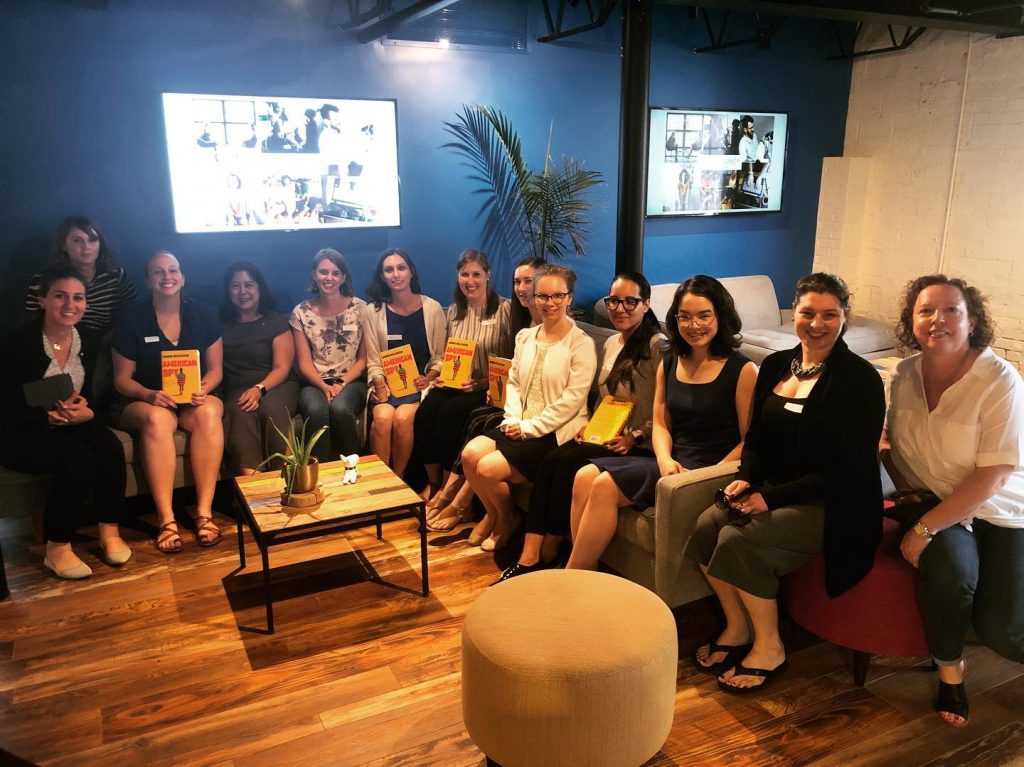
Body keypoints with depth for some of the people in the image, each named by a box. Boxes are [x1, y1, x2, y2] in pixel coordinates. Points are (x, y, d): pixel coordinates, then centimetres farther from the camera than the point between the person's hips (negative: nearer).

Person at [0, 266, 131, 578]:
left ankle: (110, 531, -10)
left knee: (110, 447, -26)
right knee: (79, 457, -32)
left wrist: (85, 410, -16)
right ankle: (57, 548, -17)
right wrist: (49, 416, -26)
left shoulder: (90, 339, -1)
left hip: (72, 422, 5)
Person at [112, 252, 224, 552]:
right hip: (143, 401, -1)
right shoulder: (132, 321, 0)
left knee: (209, 412, -35)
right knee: (157, 419, -38)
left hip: (194, 400, 2)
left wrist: (202, 390, -16)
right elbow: (122, 378, 2)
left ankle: (204, 512, -34)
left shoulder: (202, 315, 6)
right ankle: (166, 520, -39)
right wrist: (150, 395, -19)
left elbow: (215, 369, 7)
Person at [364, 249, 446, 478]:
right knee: (382, 418, -30)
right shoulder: (372, 312, 3)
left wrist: (429, 378, -11)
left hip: (421, 383, -1)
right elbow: (373, 360, 3)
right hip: (387, 383, 1)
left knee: (403, 418, -30)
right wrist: (380, 383, -14)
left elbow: (440, 356, 6)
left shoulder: (432, 308, 2)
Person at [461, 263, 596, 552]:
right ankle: (494, 516, 7)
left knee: (488, 468, -20)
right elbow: (513, 382, 13)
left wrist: (530, 427, -15)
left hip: (556, 432, -6)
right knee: (470, 453, -18)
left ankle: (506, 520, 13)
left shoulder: (581, 343, -8)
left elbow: (572, 400, -14)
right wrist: (513, 420, -5)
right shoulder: (525, 337, 12)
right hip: (519, 426, 6)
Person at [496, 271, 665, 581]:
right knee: (551, 461, -21)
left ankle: (548, 556, -12)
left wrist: (635, 437, -18)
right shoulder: (611, 343, 16)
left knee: (568, 461, -27)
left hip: (638, 447, -7)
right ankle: (529, 558, -24)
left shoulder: (657, 346, -9)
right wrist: (590, 426, 6)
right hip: (604, 438, 7)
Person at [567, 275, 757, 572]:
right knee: (585, 476, -16)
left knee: (606, 486, -22)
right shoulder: (669, 364, 13)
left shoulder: (743, 370, -6)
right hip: (672, 462, 7)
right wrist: (665, 459, -8)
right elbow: (660, 424, 13)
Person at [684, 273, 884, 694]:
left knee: (739, 539, -26)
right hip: (774, 491, 6)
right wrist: (745, 478, -7)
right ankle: (737, 627, 4)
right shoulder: (776, 365, 8)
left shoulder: (859, 379, -12)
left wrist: (772, 497, -20)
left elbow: (850, 468, -16)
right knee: (707, 524, -18)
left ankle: (769, 649, -3)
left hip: (833, 506, -6)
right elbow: (757, 436, 14)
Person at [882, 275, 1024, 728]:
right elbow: (895, 440, 12)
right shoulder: (905, 374, -3)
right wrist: (905, 502, -4)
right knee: (951, 568, -29)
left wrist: (925, 528, -26)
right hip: (935, 504, 3)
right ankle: (949, 669, -2)